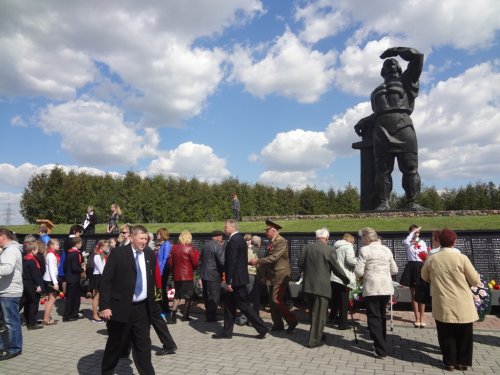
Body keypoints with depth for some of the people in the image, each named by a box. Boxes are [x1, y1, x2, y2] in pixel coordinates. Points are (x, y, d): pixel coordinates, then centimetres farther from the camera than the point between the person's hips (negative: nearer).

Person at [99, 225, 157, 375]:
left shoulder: (150, 255, 6)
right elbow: (105, 281, -10)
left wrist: (152, 302, 11)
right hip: (121, 308, -3)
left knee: (143, 345, 8)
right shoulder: (118, 253, -9)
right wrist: (104, 306, -15)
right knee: (116, 344, 13)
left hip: (142, 308, 4)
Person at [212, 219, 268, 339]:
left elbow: (232, 262, -22)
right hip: (240, 278, 10)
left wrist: (228, 282, -19)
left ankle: (262, 328, 6)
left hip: (236, 280, -10)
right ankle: (227, 332, 23)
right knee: (229, 305, 15)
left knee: (244, 306, -1)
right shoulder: (240, 239, 13)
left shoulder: (233, 241, -18)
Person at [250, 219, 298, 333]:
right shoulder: (271, 242, 11)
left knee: (276, 300, -11)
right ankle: (278, 324, 21)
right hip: (272, 276, 9)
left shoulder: (282, 242, -16)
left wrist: (257, 261, -19)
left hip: (280, 275, -9)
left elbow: (273, 258, -24)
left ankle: (292, 321, 1)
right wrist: (264, 274, 10)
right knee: (272, 301, 11)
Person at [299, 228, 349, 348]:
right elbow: (336, 267, -8)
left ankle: (316, 335, 33)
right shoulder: (328, 249, -11)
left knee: (313, 312, 19)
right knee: (320, 314, 4)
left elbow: (300, 264, 5)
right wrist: (346, 279, 7)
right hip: (322, 285, -5)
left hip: (309, 284, 5)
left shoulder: (306, 248, 1)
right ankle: (314, 340, 7)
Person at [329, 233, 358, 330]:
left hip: (334, 277, 8)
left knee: (335, 299, 24)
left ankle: (333, 316, 40)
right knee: (344, 301, 1)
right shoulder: (348, 247, -8)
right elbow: (350, 260, -20)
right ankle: (342, 323, 5)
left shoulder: (335, 247, 17)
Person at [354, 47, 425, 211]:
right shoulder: (377, 91, 33)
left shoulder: (406, 80, 26)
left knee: (410, 167, -9)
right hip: (381, 129, 2)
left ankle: (413, 202, -11)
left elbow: (417, 57, 18)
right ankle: (383, 203, -10)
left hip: (403, 125, -2)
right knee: (382, 169, -7)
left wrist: (395, 50, 25)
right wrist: (364, 123, 8)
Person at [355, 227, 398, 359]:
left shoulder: (365, 250, -9)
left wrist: (365, 273, 9)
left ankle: (381, 350, 1)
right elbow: (394, 270, 13)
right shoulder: (386, 249, 9)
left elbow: (358, 272, -12)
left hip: (372, 289, -6)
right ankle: (381, 344, 30)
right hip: (386, 288, 6)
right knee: (381, 317, 20)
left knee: (374, 318, 2)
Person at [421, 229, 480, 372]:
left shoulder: (431, 259, -4)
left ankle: (450, 361, 21)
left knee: (446, 335, 13)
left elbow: (425, 277, 13)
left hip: (442, 305, 1)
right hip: (462, 305, -1)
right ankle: (462, 362, 24)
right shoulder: (462, 258, -12)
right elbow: (475, 281, -5)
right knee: (464, 335, 16)